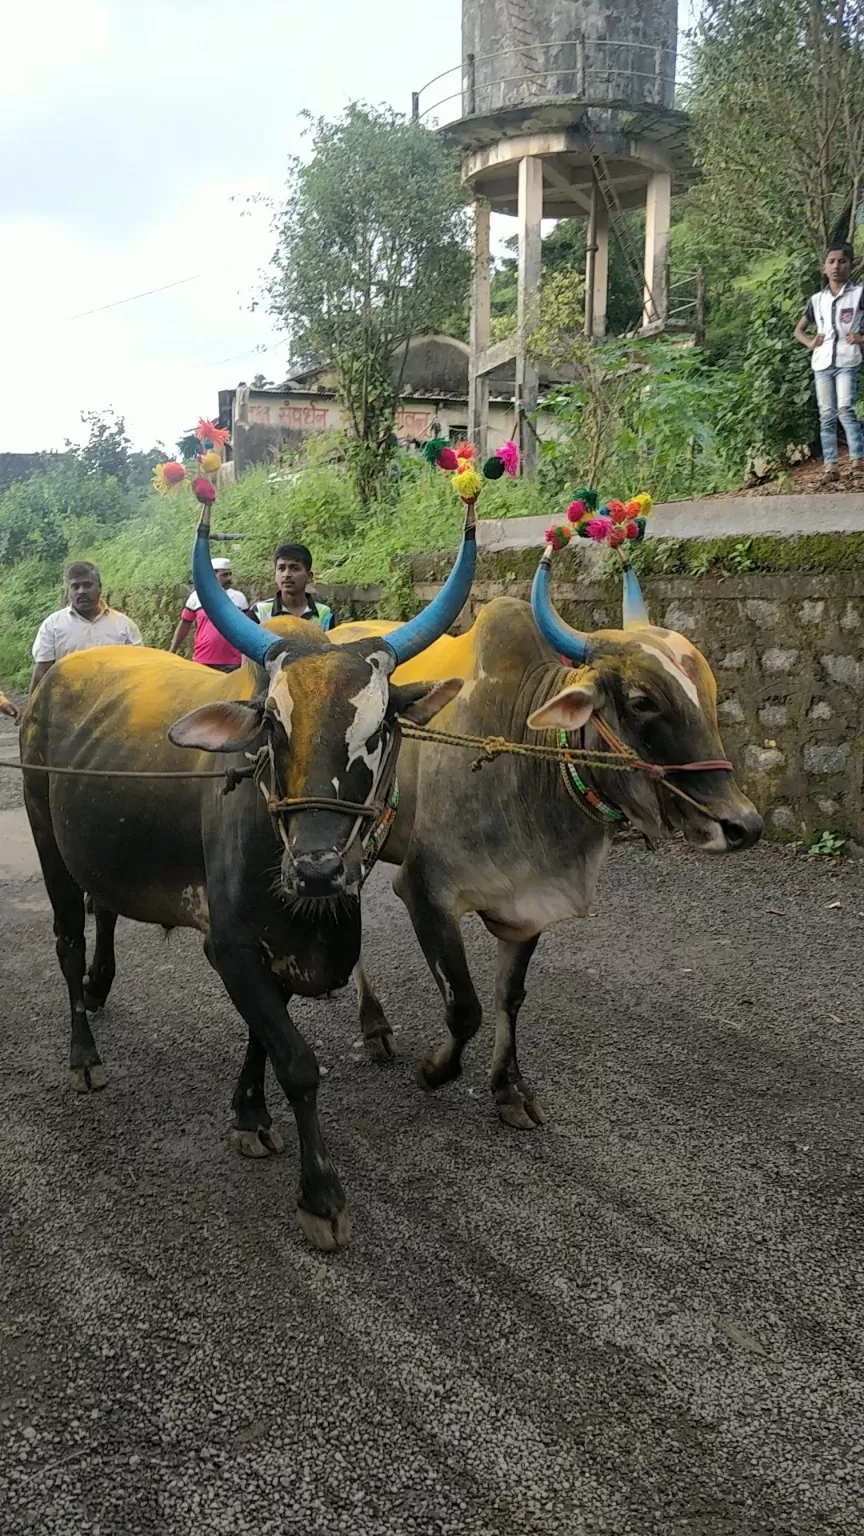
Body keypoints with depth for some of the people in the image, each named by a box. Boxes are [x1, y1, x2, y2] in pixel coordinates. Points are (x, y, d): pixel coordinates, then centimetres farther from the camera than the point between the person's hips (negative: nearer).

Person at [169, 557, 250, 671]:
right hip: (202, 661, -1)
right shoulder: (196, 597, 1)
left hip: (232, 663, 1)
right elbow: (184, 624, 8)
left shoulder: (239, 598, 6)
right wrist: (171, 652, 6)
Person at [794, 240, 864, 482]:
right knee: (826, 415, 1)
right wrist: (810, 342, 3)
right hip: (822, 363, 4)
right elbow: (798, 330, 22)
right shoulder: (817, 299, 13)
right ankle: (830, 465, -1)